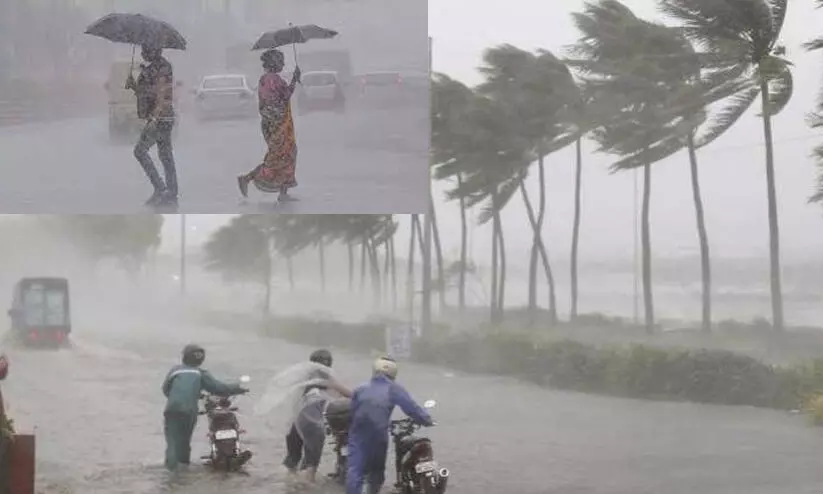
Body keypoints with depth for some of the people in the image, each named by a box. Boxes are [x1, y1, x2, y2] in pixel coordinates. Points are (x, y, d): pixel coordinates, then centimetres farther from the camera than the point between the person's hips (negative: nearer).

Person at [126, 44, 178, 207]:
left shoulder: (162, 67, -13)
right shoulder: (150, 69, 17)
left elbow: (162, 95, -21)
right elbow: (145, 94, 21)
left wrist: (154, 119, -28)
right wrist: (133, 85, 2)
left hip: (161, 118, -10)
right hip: (158, 119, 10)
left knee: (140, 151, -11)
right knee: (166, 156, 9)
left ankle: (159, 188, -10)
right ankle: (171, 195, 11)